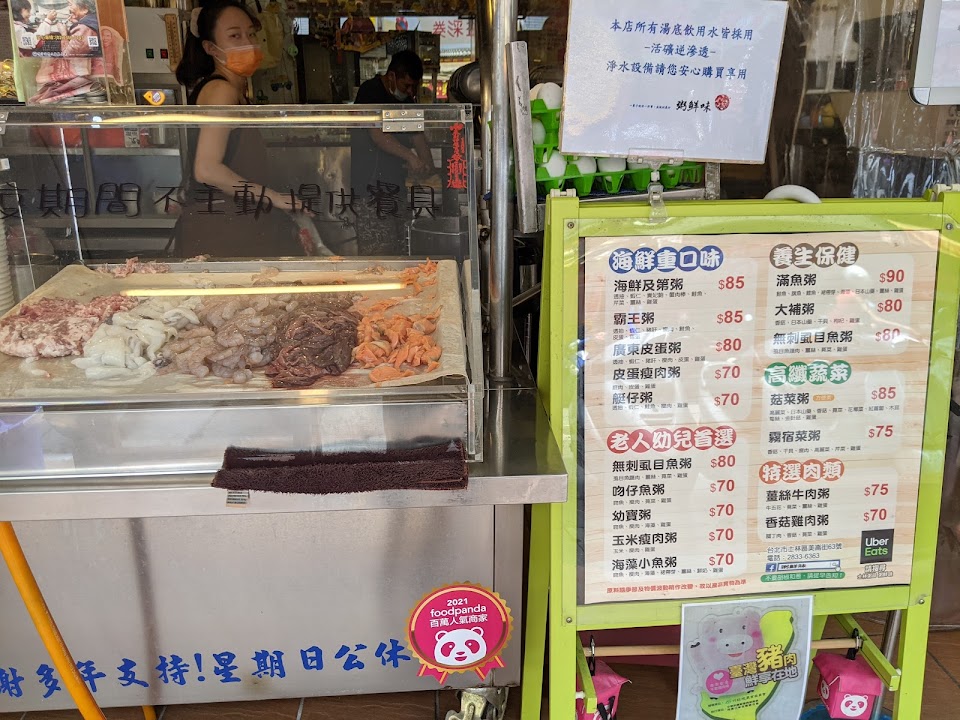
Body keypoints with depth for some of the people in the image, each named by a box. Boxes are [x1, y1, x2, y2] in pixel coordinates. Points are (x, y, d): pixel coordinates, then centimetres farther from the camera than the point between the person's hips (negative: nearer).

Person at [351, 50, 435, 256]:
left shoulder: (407, 99, 16)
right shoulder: (371, 91, -9)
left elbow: (417, 137, 13)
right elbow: (377, 135, -20)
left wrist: (430, 170, -4)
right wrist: (409, 156, -30)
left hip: (395, 183, 8)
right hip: (370, 185, -8)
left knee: (398, 249, 8)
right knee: (376, 248, -13)